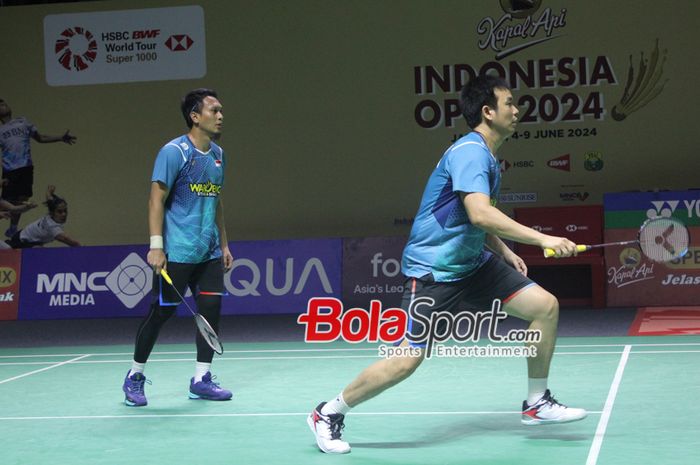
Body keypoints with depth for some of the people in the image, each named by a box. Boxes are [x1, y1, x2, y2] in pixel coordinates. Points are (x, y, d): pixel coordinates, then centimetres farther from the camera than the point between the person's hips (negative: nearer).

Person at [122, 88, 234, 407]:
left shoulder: (218, 155, 13)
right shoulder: (174, 152, -10)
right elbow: (157, 199, -12)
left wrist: (224, 244, 18)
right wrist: (156, 246, -18)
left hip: (209, 253, 7)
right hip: (177, 252, -7)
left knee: (211, 309, 0)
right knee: (161, 311, 0)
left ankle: (201, 380, 9)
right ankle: (135, 377, 16)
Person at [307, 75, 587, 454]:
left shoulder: (487, 157, 12)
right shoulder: (470, 151, -19)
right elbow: (480, 214, -35)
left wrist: (506, 253, 13)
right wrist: (542, 239, -36)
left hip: (473, 264, 9)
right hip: (433, 270, -9)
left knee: (545, 305, 0)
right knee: (408, 358, -12)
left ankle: (537, 402, 14)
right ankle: (329, 414, 7)